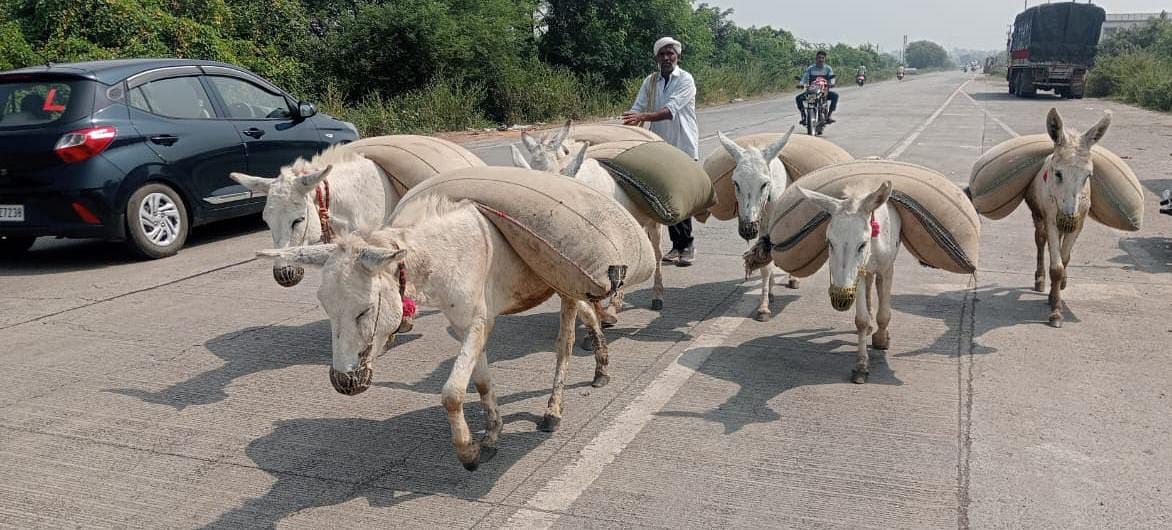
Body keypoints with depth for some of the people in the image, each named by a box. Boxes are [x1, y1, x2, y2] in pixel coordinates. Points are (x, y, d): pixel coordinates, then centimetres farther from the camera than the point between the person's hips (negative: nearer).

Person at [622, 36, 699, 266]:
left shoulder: (685, 80, -9)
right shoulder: (650, 82, 8)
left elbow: (670, 110, -23)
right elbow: (638, 108, -1)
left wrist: (643, 117, -36)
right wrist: (628, 124, -22)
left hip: (683, 146, -5)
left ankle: (687, 245, 6)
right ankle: (677, 245, 18)